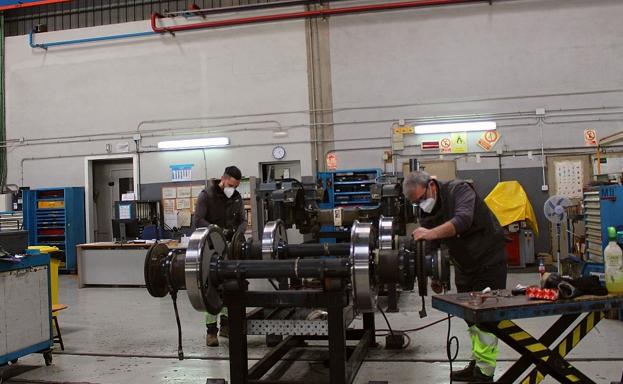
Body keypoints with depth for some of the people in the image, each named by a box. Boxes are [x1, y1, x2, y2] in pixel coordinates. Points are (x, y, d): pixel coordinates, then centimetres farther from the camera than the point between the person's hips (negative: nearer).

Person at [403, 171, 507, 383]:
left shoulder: (459, 190, -21)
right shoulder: (427, 212, 0)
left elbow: (463, 220, -40)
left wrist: (431, 233, -51)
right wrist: (436, 276, -7)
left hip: (489, 259, -7)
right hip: (464, 266, 7)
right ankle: (477, 363, 21)